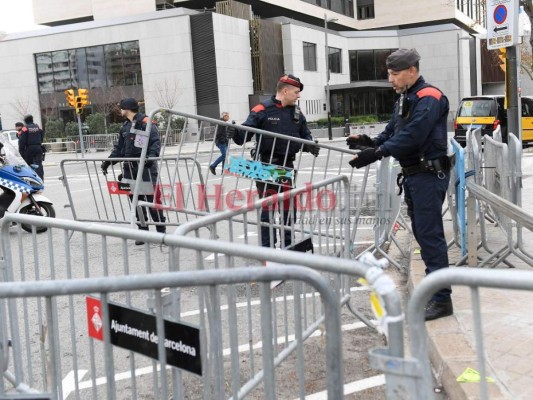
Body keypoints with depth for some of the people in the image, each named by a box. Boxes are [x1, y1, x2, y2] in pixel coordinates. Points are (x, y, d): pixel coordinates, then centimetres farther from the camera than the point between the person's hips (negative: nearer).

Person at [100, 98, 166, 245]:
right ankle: (143, 231, 15)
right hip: (130, 168, 7)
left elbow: (155, 141, -17)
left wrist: (152, 155, -33)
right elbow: (119, 148, 20)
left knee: (151, 199, -4)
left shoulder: (145, 122, -7)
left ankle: (161, 230, 7)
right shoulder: (125, 126, 17)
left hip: (146, 167, -7)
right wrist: (109, 161, 11)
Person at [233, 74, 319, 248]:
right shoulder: (263, 109, -10)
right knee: (267, 208, 1)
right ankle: (267, 247, 12)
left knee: (289, 207, 12)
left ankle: (288, 245, 26)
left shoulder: (297, 112, 10)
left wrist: (310, 146, -4)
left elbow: (305, 135, 17)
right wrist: (236, 132, -35)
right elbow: (245, 133, -13)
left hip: (287, 165, 6)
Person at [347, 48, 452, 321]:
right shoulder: (404, 99, 17)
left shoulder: (429, 98, -15)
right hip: (412, 175, 10)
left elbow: (411, 136, -25)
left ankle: (441, 299, -4)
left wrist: (377, 153, -29)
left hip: (429, 175, -10)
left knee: (430, 235, -10)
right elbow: (392, 132, 14)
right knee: (421, 232, 15)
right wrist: (371, 142, -4)